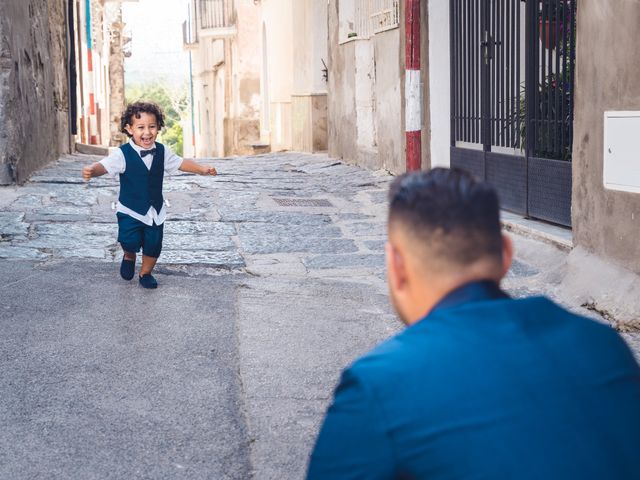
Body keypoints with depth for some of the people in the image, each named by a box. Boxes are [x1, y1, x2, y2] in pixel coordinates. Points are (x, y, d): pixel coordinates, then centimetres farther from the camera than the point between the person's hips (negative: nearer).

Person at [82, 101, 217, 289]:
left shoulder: (162, 151, -2)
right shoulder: (123, 154, -17)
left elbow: (180, 163, 10)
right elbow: (105, 165, -30)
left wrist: (202, 169, 0)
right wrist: (92, 170, -52)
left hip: (155, 210, 4)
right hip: (130, 210, -4)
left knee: (153, 245, 8)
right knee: (130, 241, -19)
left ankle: (146, 273, 36)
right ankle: (129, 256, 19)